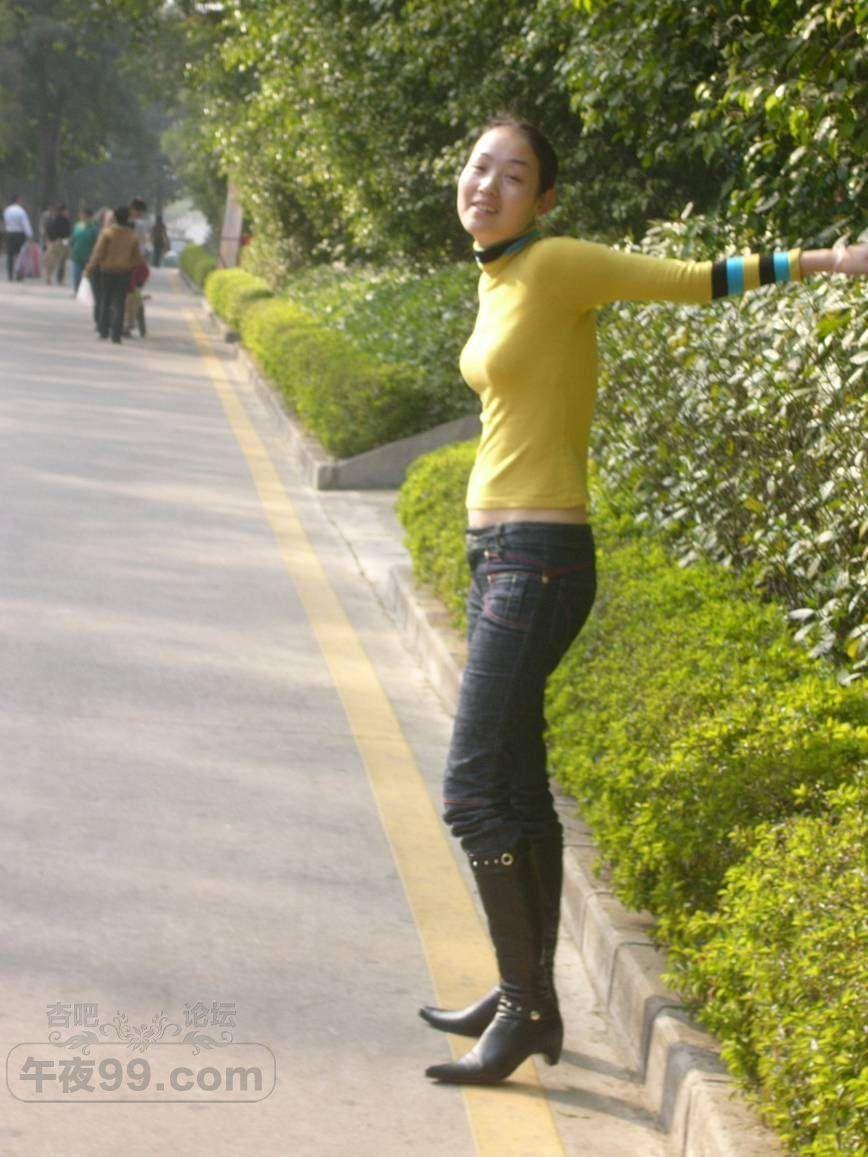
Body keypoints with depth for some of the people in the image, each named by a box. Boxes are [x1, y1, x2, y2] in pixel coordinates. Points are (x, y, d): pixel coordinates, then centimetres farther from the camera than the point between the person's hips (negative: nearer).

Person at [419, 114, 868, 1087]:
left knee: (473, 790, -11)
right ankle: (529, 998, 25)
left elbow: (693, 280, -8)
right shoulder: (495, 281, 13)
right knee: (517, 787, 15)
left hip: (535, 559, -9)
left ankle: (526, 1006, -4)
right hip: (500, 556, 9)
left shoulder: (556, 266, -12)